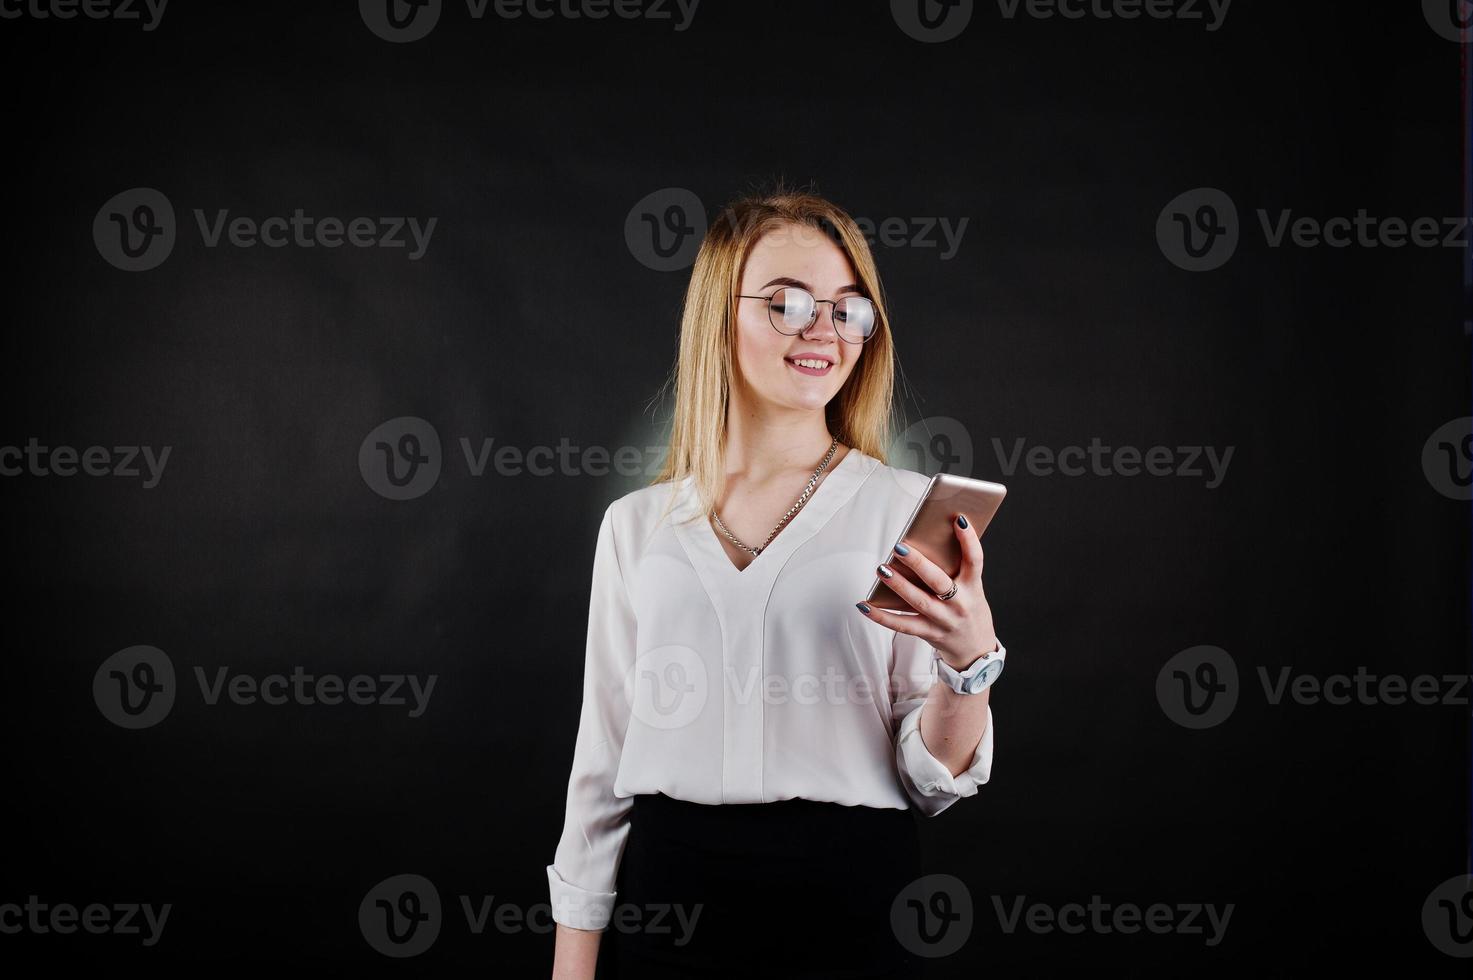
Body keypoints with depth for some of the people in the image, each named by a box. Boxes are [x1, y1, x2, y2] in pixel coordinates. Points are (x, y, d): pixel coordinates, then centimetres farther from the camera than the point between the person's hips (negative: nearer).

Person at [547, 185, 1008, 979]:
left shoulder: (908, 510, -1)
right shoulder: (636, 525, 5)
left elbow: (935, 779, -2)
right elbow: (601, 762, 8)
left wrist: (970, 659, -21)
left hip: (852, 893, -1)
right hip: (666, 899, 2)